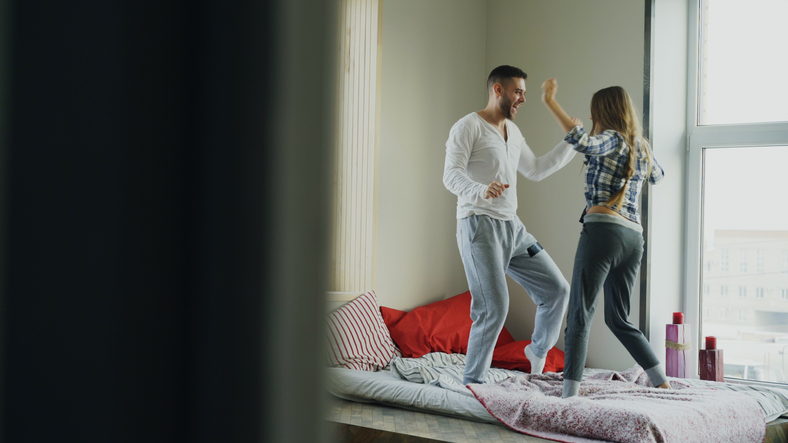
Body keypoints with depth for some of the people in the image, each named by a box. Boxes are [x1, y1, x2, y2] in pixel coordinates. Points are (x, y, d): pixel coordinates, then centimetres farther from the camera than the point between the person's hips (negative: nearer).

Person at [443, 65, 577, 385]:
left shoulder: (512, 131, 19)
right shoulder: (468, 126, -7)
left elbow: (535, 170, 30)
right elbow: (451, 175, -19)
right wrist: (481, 191, -40)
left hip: (512, 227, 8)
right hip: (480, 226, -8)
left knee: (557, 288, 8)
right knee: (495, 307, -16)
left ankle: (539, 349, 33)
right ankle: (472, 381, -1)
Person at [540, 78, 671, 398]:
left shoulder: (611, 138, -1)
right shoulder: (642, 147, 20)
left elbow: (583, 142, -25)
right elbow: (657, 176, 42)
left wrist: (551, 103, -21)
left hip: (603, 228, -8)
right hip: (634, 236, 8)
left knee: (579, 315, -9)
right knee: (619, 319, 19)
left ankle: (570, 393, -16)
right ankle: (663, 384, 18)